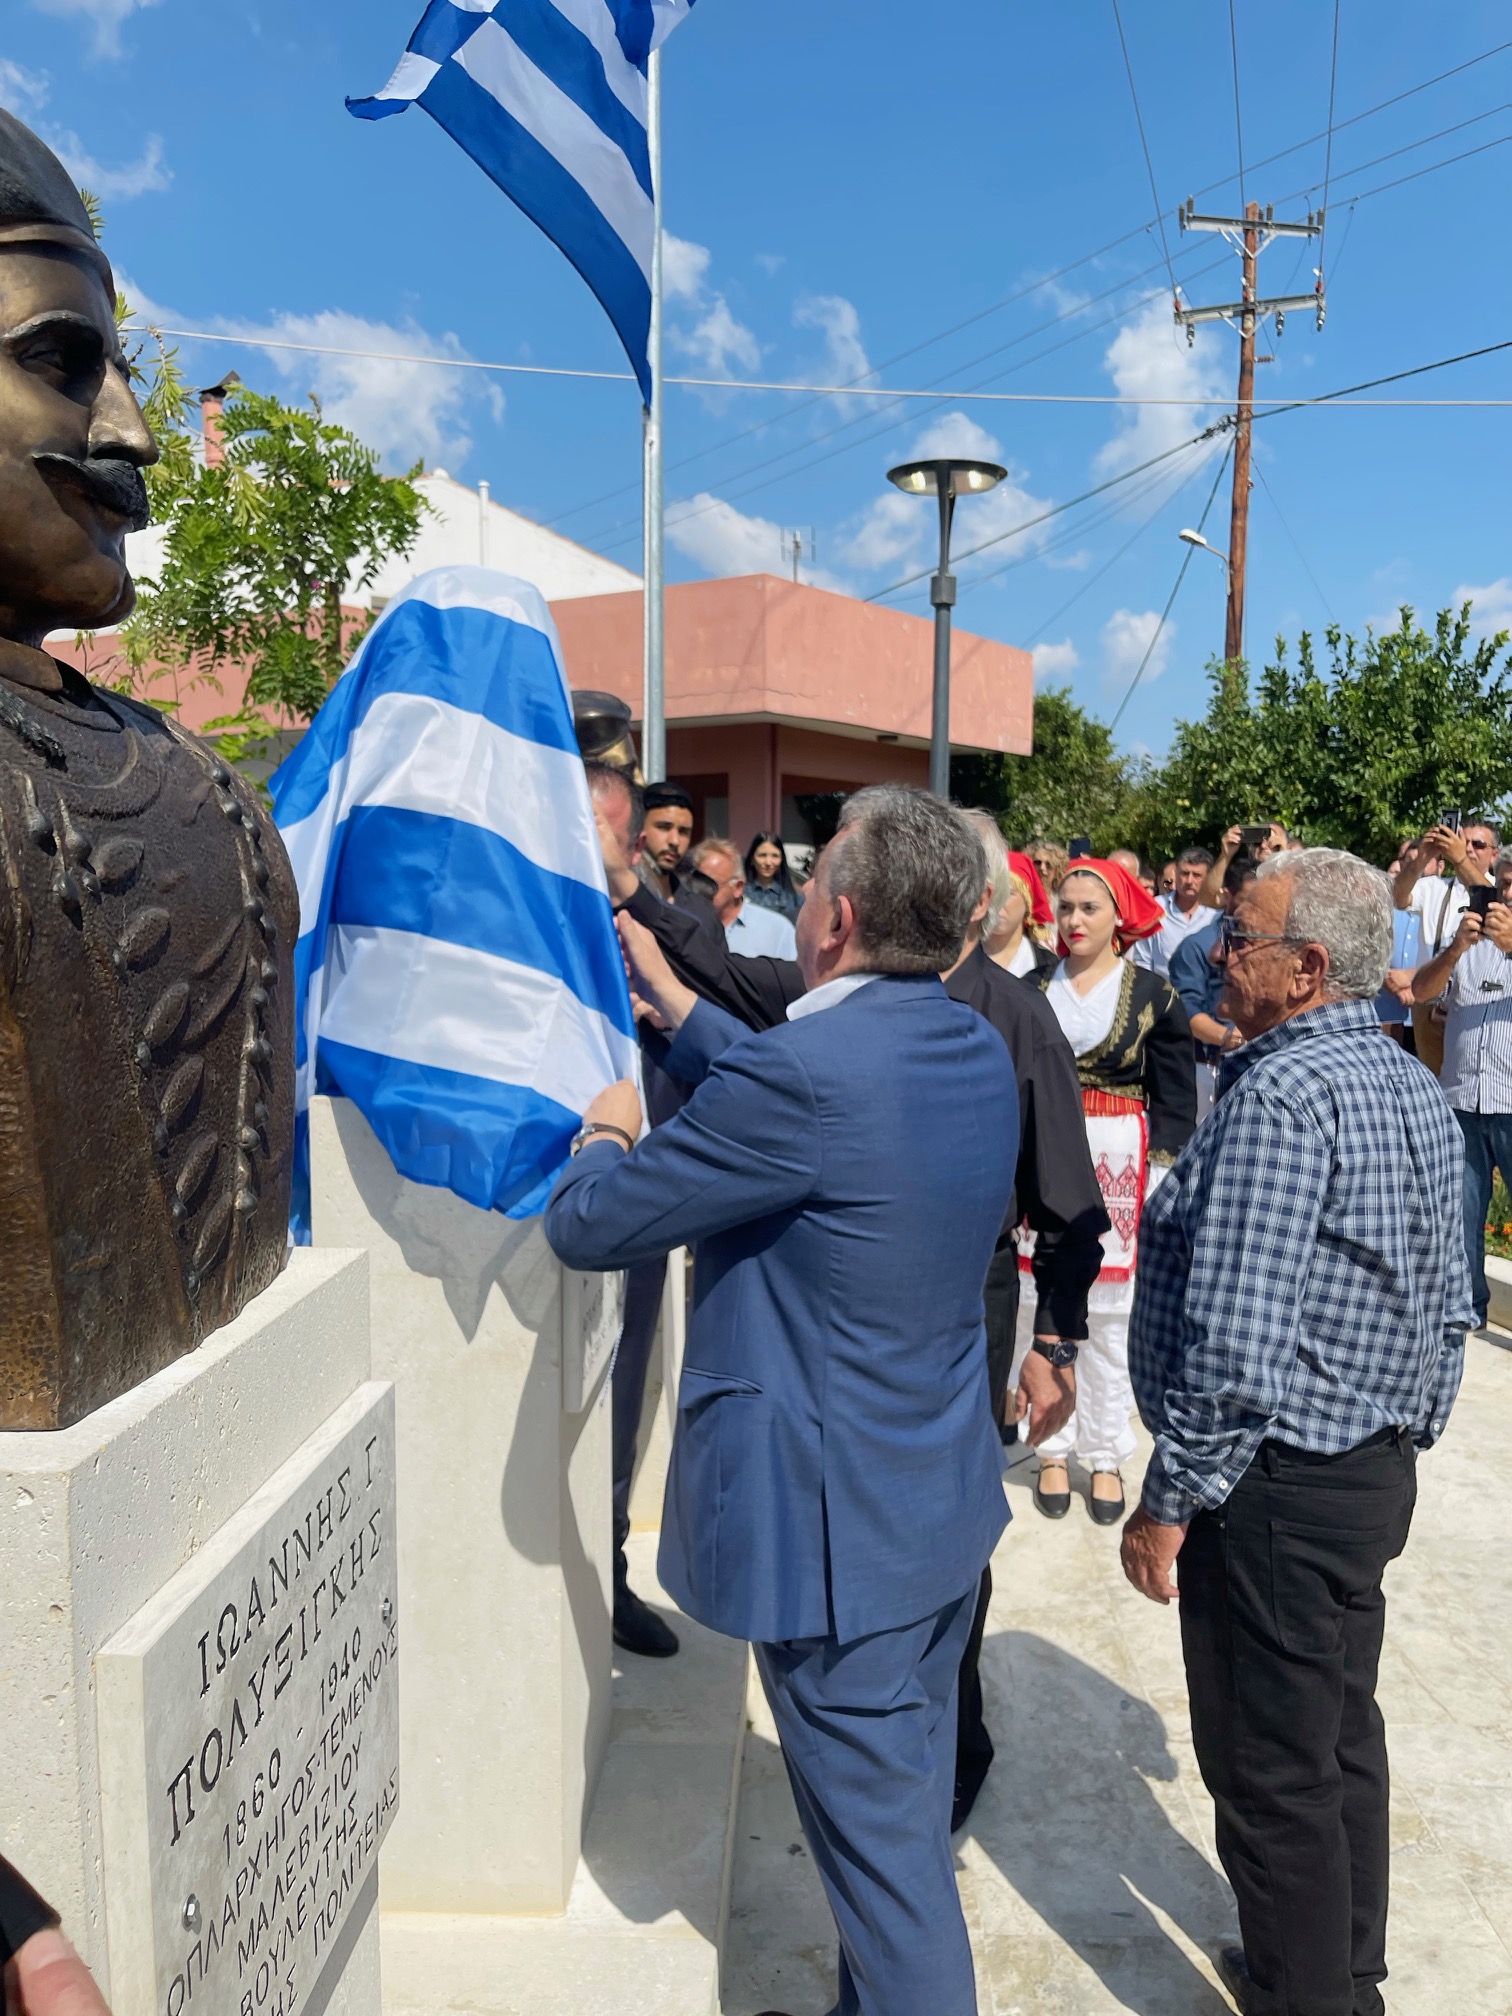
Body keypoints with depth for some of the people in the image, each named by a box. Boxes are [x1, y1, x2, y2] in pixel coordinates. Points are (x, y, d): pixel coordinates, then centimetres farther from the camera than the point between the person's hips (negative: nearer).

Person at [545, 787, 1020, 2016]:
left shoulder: (800, 1077, -28)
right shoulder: (980, 1052, -1)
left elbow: (587, 1227, -19)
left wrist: (607, 1134, 2)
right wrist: (668, 996, 21)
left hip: (837, 1526, -9)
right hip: (950, 1500, 9)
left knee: (881, 1835, 11)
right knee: (912, 1805, 26)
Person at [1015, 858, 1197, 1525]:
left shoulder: (1154, 994, 0)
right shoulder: (1035, 989, 6)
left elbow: (1174, 1100, 0)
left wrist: (1163, 1178, -6)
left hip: (1121, 1165, -1)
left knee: (1110, 1317, 5)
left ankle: (1106, 1455, 20)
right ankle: (1053, 1450, 19)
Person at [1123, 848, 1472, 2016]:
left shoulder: (1280, 1096, -24)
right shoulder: (1417, 1089, 6)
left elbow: (1234, 1341, -27)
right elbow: (1447, 1305, 13)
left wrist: (1169, 1505, -17)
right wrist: (1404, 1438, 21)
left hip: (1274, 1486, -10)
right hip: (1377, 1473, 10)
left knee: (1272, 1774, 7)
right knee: (1344, 1738, 24)